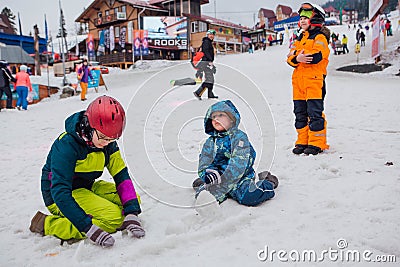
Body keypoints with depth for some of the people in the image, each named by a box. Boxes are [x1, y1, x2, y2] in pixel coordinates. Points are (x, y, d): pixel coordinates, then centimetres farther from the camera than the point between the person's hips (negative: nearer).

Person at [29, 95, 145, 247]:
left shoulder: (109, 143, -8)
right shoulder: (66, 145, -27)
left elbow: (122, 176, -10)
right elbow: (60, 191, -31)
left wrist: (132, 213, -24)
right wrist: (88, 227, -40)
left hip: (87, 188, 7)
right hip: (60, 199, -6)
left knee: (133, 200, -8)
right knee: (114, 218, -25)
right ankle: (47, 225, -14)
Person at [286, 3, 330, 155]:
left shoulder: (320, 37, 0)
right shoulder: (300, 39, 22)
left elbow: (316, 56, -17)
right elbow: (290, 58, 9)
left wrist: (299, 57, -9)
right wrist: (297, 59, -14)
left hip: (314, 80, -7)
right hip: (299, 80, 7)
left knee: (314, 113, -7)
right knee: (300, 113, 9)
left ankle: (317, 143, 1)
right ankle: (302, 142, 18)